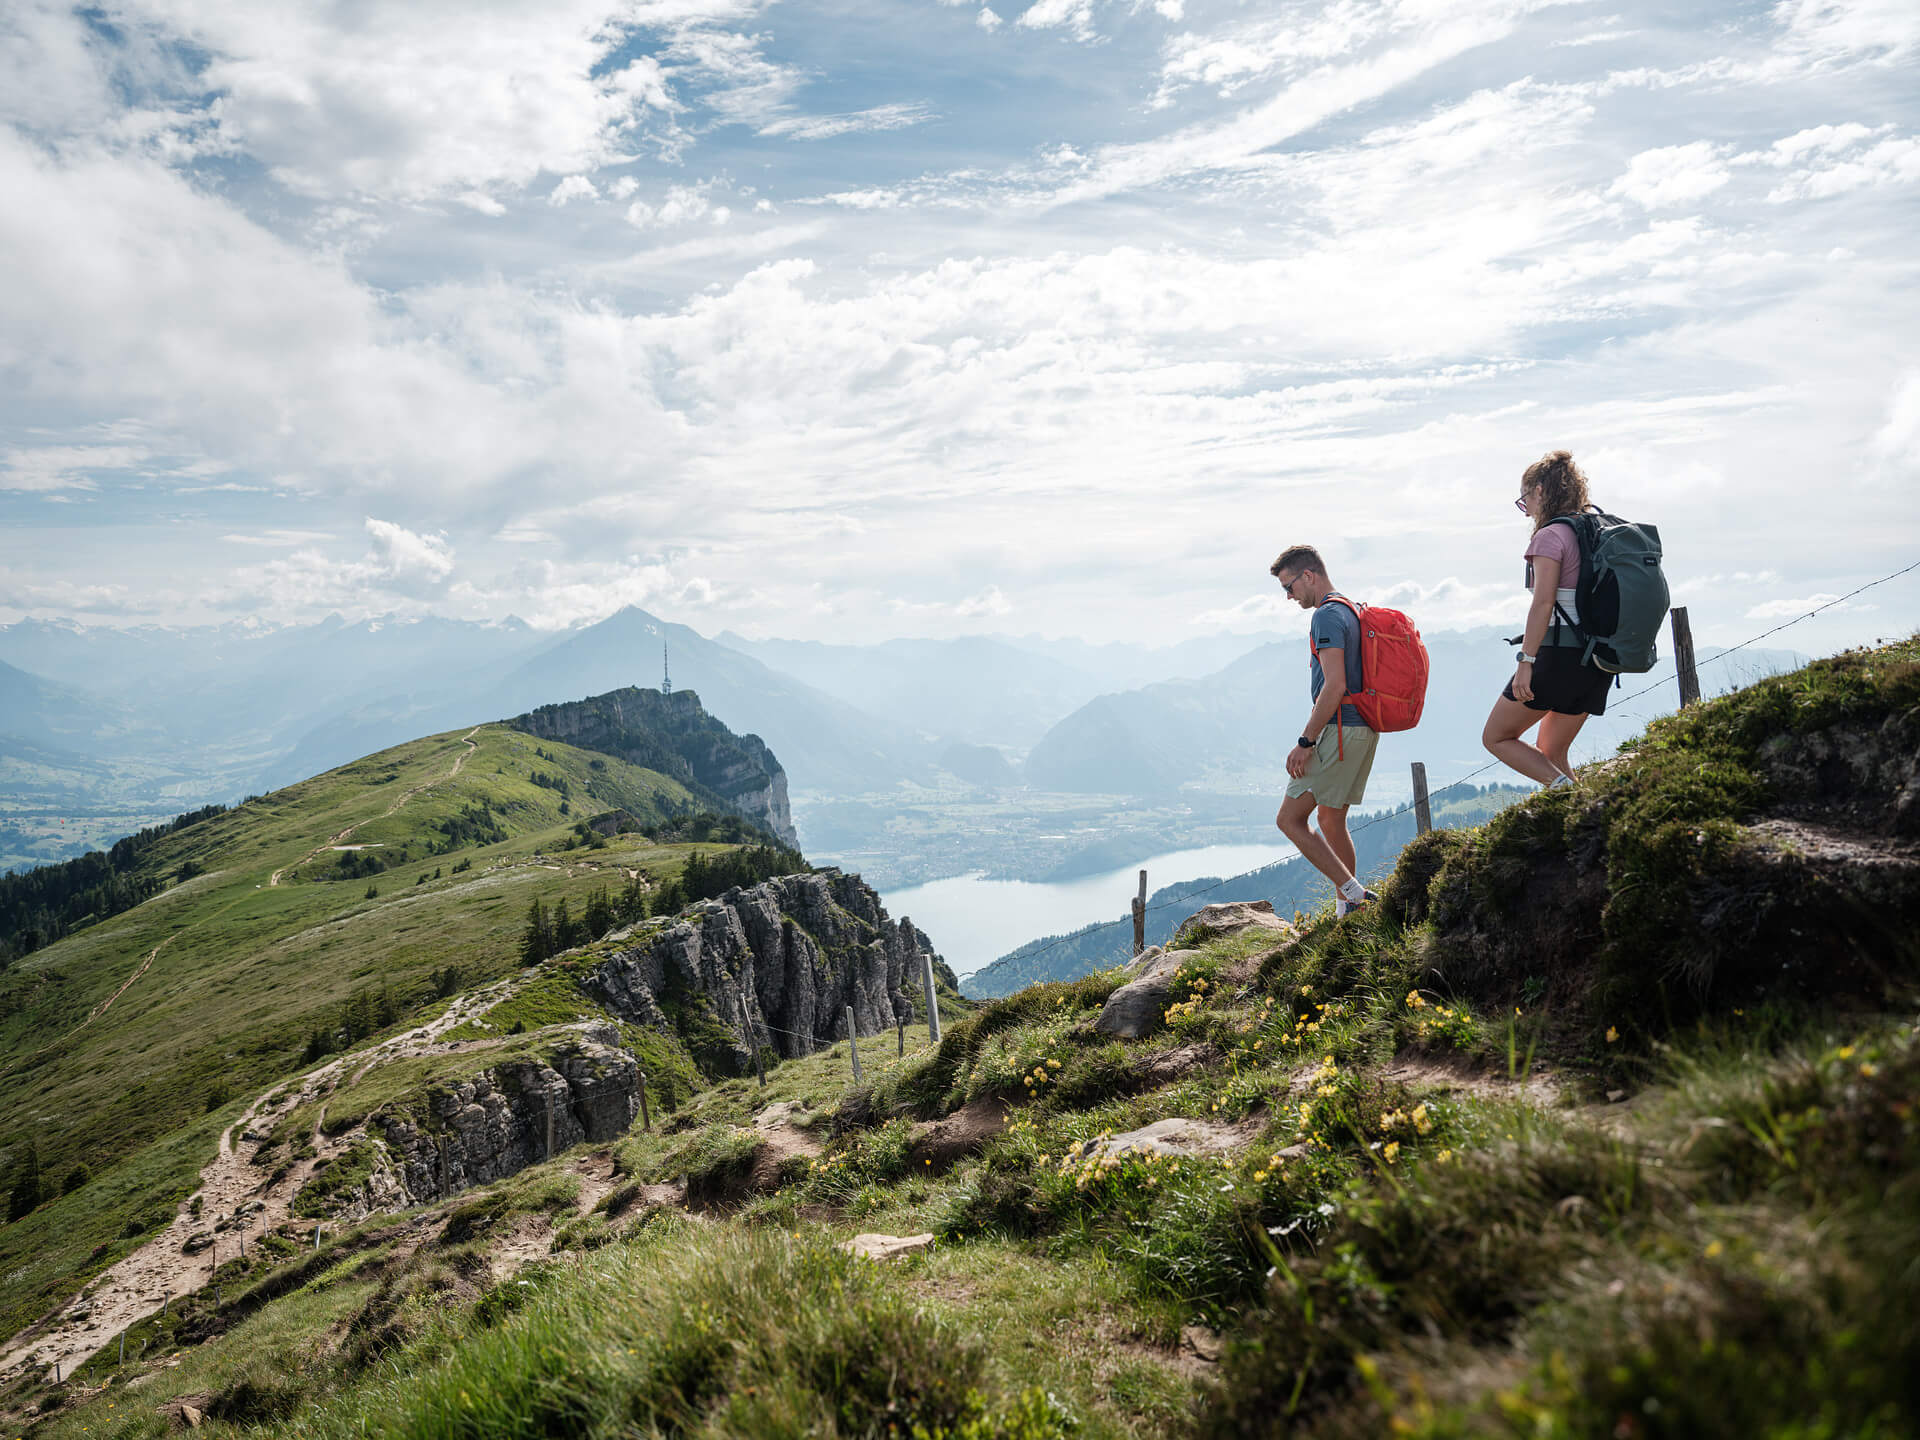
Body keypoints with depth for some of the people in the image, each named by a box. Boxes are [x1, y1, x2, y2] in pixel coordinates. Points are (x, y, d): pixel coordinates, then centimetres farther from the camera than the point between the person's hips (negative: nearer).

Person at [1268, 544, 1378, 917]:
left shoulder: (1328, 616, -14)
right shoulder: (1352, 611, 18)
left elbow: (1335, 687, -22)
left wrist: (1305, 743, -19)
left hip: (1340, 731, -10)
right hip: (1363, 730, 10)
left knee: (1290, 819, -6)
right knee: (1331, 819, 17)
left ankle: (1354, 893, -12)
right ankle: (1346, 911, 20)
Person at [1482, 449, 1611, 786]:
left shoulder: (1550, 535, -9)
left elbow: (1543, 602, -18)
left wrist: (1525, 660, -20)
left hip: (1559, 653, -8)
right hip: (1598, 662, 8)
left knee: (1496, 737, 5)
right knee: (1551, 752, 18)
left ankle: (1563, 787, -13)